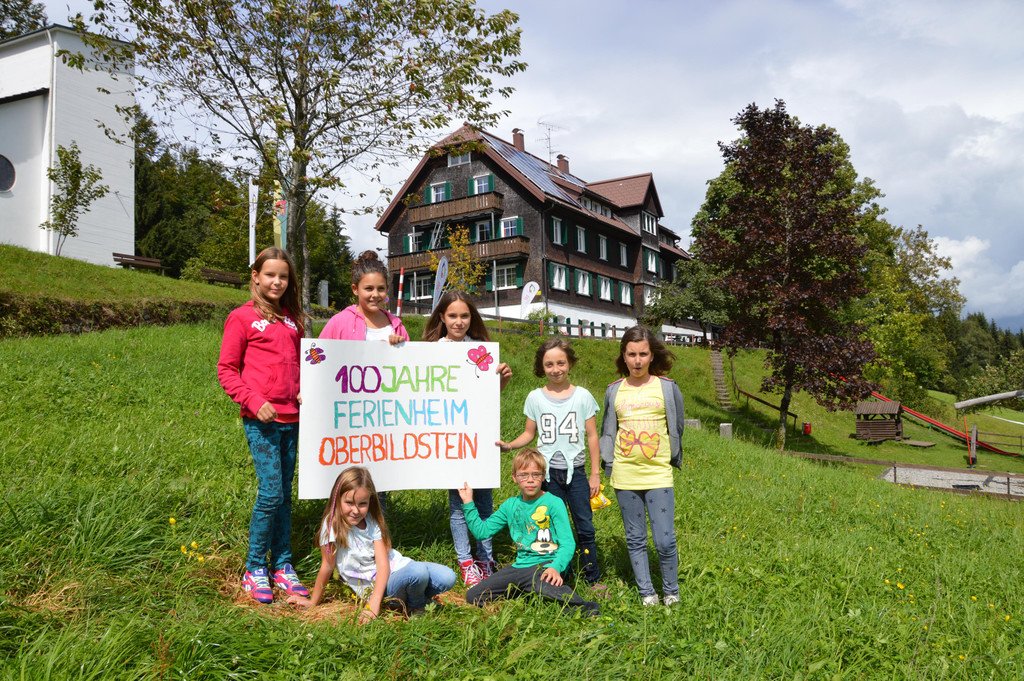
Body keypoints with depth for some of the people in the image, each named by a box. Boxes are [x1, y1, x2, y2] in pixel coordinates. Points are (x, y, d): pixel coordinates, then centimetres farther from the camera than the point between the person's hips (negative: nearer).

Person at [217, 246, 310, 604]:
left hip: (291, 419, 5)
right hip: (261, 420, -5)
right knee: (271, 491, -8)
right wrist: (254, 401, -14)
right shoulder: (242, 317, -1)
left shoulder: (292, 319, 15)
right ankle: (254, 569, 9)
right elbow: (226, 369, -2)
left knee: (285, 494, 10)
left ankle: (282, 566, 20)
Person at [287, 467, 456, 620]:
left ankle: (416, 599, 12)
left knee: (447, 578, -16)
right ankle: (417, 605, 0)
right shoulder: (332, 524, -13)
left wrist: (373, 604, -23)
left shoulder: (373, 521, -3)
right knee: (419, 572, -32)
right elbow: (327, 567, -5)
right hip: (373, 585, -4)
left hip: (396, 566, 4)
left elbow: (383, 564, -11)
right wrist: (313, 602, 1)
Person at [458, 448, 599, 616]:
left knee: (545, 585, -42)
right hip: (521, 565, 6)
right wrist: (468, 503, 8)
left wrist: (555, 567, -28)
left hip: (546, 563, -6)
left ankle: (587, 609, -22)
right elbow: (481, 530, 16)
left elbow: (568, 544, -10)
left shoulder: (553, 503, -5)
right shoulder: (510, 505, 12)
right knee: (473, 596, -5)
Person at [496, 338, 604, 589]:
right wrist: (509, 445, -11)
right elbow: (529, 433, 8)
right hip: (548, 472, 0)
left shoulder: (583, 396, 0)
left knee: (585, 527, 3)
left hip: (575, 471, 0)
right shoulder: (535, 398, 2)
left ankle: (593, 578, 17)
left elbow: (591, 436, 3)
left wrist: (595, 473, 2)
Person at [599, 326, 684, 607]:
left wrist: (674, 459, 12)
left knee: (665, 541, -4)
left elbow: (676, 429, 10)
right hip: (625, 476, 2)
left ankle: (672, 594, 18)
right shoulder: (615, 390, 5)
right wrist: (608, 465, 8)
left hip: (658, 475, -2)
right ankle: (646, 593, 24)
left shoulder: (667, 387, 0)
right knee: (635, 539, 9)